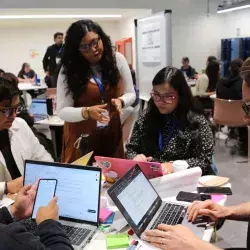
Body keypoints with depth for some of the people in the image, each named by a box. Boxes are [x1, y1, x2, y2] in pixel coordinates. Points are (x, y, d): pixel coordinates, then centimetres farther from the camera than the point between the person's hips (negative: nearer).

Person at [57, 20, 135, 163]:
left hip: (111, 133, 2)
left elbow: (130, 94, 4)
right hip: (81, 137, -1)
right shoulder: (69, 70, -7)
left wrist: (121, 101, -18)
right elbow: (62, 111, -10)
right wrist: (87, 112, -27)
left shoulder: (117, 59, -3)